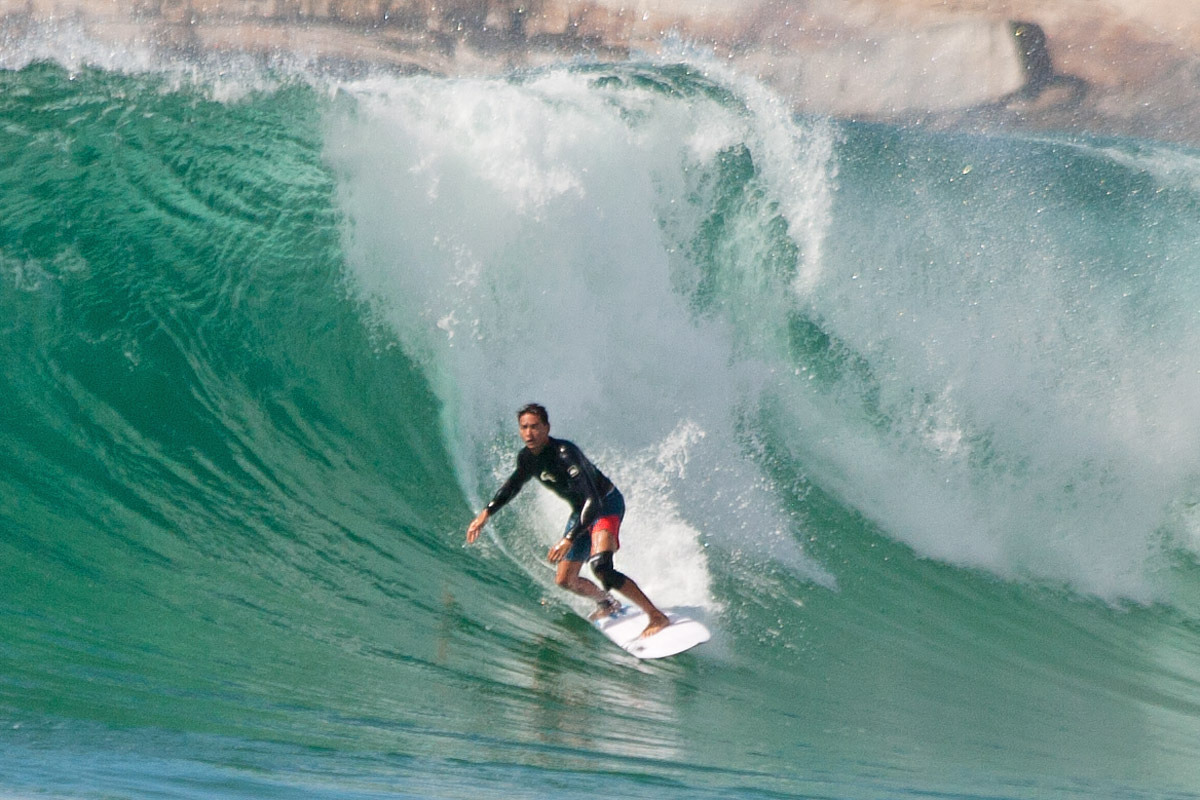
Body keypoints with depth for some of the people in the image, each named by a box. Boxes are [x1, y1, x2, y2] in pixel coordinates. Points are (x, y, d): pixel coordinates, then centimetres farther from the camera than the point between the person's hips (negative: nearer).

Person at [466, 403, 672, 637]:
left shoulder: (564, 453, -31)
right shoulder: (527, 457, -8)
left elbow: (593, 502, -37)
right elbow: (513, 486, 15)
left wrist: (569, 539, -44)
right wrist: (486, 513, 4)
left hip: (606, 504, -8)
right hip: (580, 511, 8)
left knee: (600, 566, -32)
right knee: (564, 581, 10)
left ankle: (657, 616, -23)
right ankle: (607, 603, 39)